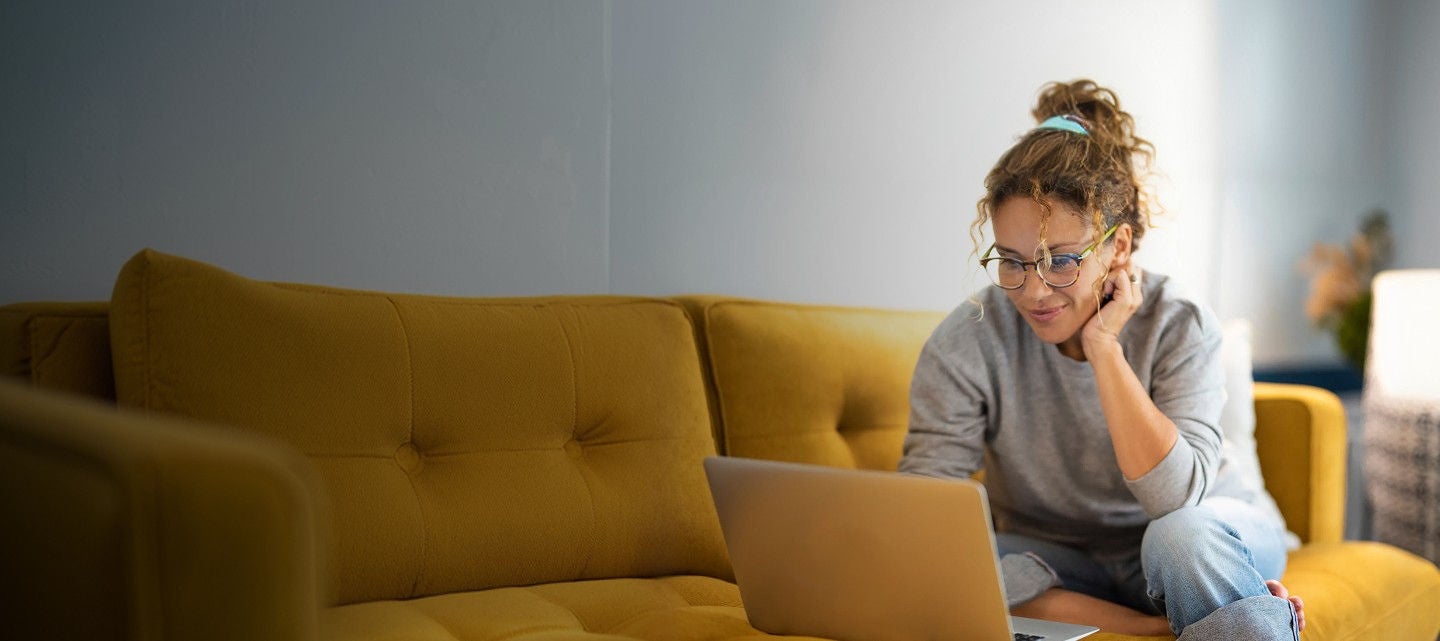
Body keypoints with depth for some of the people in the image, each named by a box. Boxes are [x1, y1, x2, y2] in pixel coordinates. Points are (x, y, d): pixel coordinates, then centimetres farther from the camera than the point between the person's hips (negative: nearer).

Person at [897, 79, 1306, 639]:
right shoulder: (966, 343, -16)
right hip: (1053, 564, 1)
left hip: (1173, 552, -1)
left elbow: (1178, 498, -28)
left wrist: (1103, 348, -29)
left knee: (1186, 533, -36)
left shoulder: (1180, 328, -15)